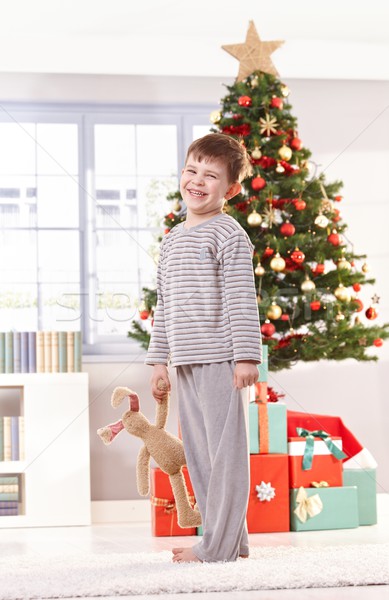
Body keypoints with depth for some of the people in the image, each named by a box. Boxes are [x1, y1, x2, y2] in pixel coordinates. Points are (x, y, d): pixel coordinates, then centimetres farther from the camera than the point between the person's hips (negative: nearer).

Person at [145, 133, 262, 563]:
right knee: (198, 451, 11)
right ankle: (231, 537, 20)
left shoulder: (228, 234, -6)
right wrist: (159, 359, 17)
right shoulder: (173, 239, 17)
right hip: (186, 362, 9)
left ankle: (219, 544, -2)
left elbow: (241, 300, -12)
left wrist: (246, 356, -17)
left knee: (225, 448, -5)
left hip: (221, 360, -8)